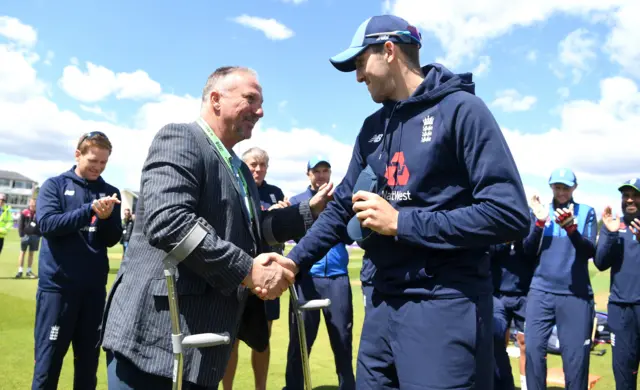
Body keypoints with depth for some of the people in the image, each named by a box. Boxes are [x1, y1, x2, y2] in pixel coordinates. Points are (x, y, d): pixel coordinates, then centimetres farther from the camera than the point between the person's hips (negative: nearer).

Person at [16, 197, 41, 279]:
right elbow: (20, 224, -3)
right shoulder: (24, 212, -2)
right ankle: (20, 271, 8)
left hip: (35, 236, 3)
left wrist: (40, 234, 2)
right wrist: (21, 234, -9)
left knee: (31, 253, 9)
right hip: (26, 235, -2)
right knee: (22, 252, 3)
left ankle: (29, 271, 17)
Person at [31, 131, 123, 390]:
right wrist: (90, 209, -23)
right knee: (48, 359, 3)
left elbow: (112, 239, 3)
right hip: (57, 284, -3)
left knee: (89, 358, 12)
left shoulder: (110, 192, 8)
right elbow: (47, 224, -14)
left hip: (94, 286, 3)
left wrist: (105, 217, -17)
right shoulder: (54, 185, 1)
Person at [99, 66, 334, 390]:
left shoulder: (238, 169, 20)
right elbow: (167, 220, -25)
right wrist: (247, 270, -23)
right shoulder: (179, 138, -11)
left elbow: (250, 229, 25)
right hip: (157, 336, -9)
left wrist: (311, 210, 16)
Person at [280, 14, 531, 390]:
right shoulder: (373, 128, 12)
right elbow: (342, 207, 16)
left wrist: (401, 223, -16)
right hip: (383, 303, 7)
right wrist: (294, 261, 5)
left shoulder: (460, 109, -9)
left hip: (446, 305, -6)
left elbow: (510, 215, -17)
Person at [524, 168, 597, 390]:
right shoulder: (539, 210, 9)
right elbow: (528, 251, 3)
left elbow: (591, 251, -5)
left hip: (576, 294, -1)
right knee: (534, 348, -3)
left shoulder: (586, 212, 5)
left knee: (576, 356, 1)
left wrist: (571, 228, -22)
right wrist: (539, 223, -12)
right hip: (541, 291, 1)